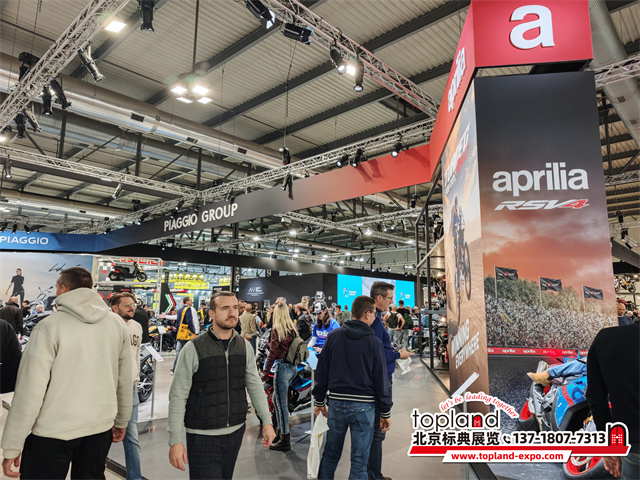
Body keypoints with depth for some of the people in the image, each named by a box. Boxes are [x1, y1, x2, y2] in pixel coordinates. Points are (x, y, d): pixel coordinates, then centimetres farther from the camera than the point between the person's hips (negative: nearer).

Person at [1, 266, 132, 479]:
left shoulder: (49, 327, -13)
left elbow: (29, 391, -13)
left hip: (54, 430, -4)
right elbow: (125, 380, 5)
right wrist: (121, 421, 18)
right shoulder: (116, 323, -1)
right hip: (101, 428, 4)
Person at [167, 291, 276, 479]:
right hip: (203, 437, -4)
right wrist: (175, 441, -13)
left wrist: (266, 421, 1)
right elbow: (178, 396, -10)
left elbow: (254, 386, 7)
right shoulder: (193, 348, -12)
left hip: (236, 432, 4)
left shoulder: (245, 346, 1)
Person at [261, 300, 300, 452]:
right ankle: (280, 430, 33)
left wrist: (265, 372, -7)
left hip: (283, 367, -8)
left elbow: (272, 353, -12)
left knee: (281, 403, 2)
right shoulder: (292, 328, 7)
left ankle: (285, 440, 9)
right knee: (277, 399, 22)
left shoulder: (276, 330, -12)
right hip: (293, 367, 8)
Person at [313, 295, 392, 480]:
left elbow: (322, 371, 4)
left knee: (330, 454, 17)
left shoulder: (333, 336, 0)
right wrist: (385, 412, 2)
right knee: (359, 461, 8)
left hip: (336, 403, 3)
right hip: (363, 406, -3)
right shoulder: (373, 341, -8)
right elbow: (380, 379, -6)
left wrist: (319, 400, 13)